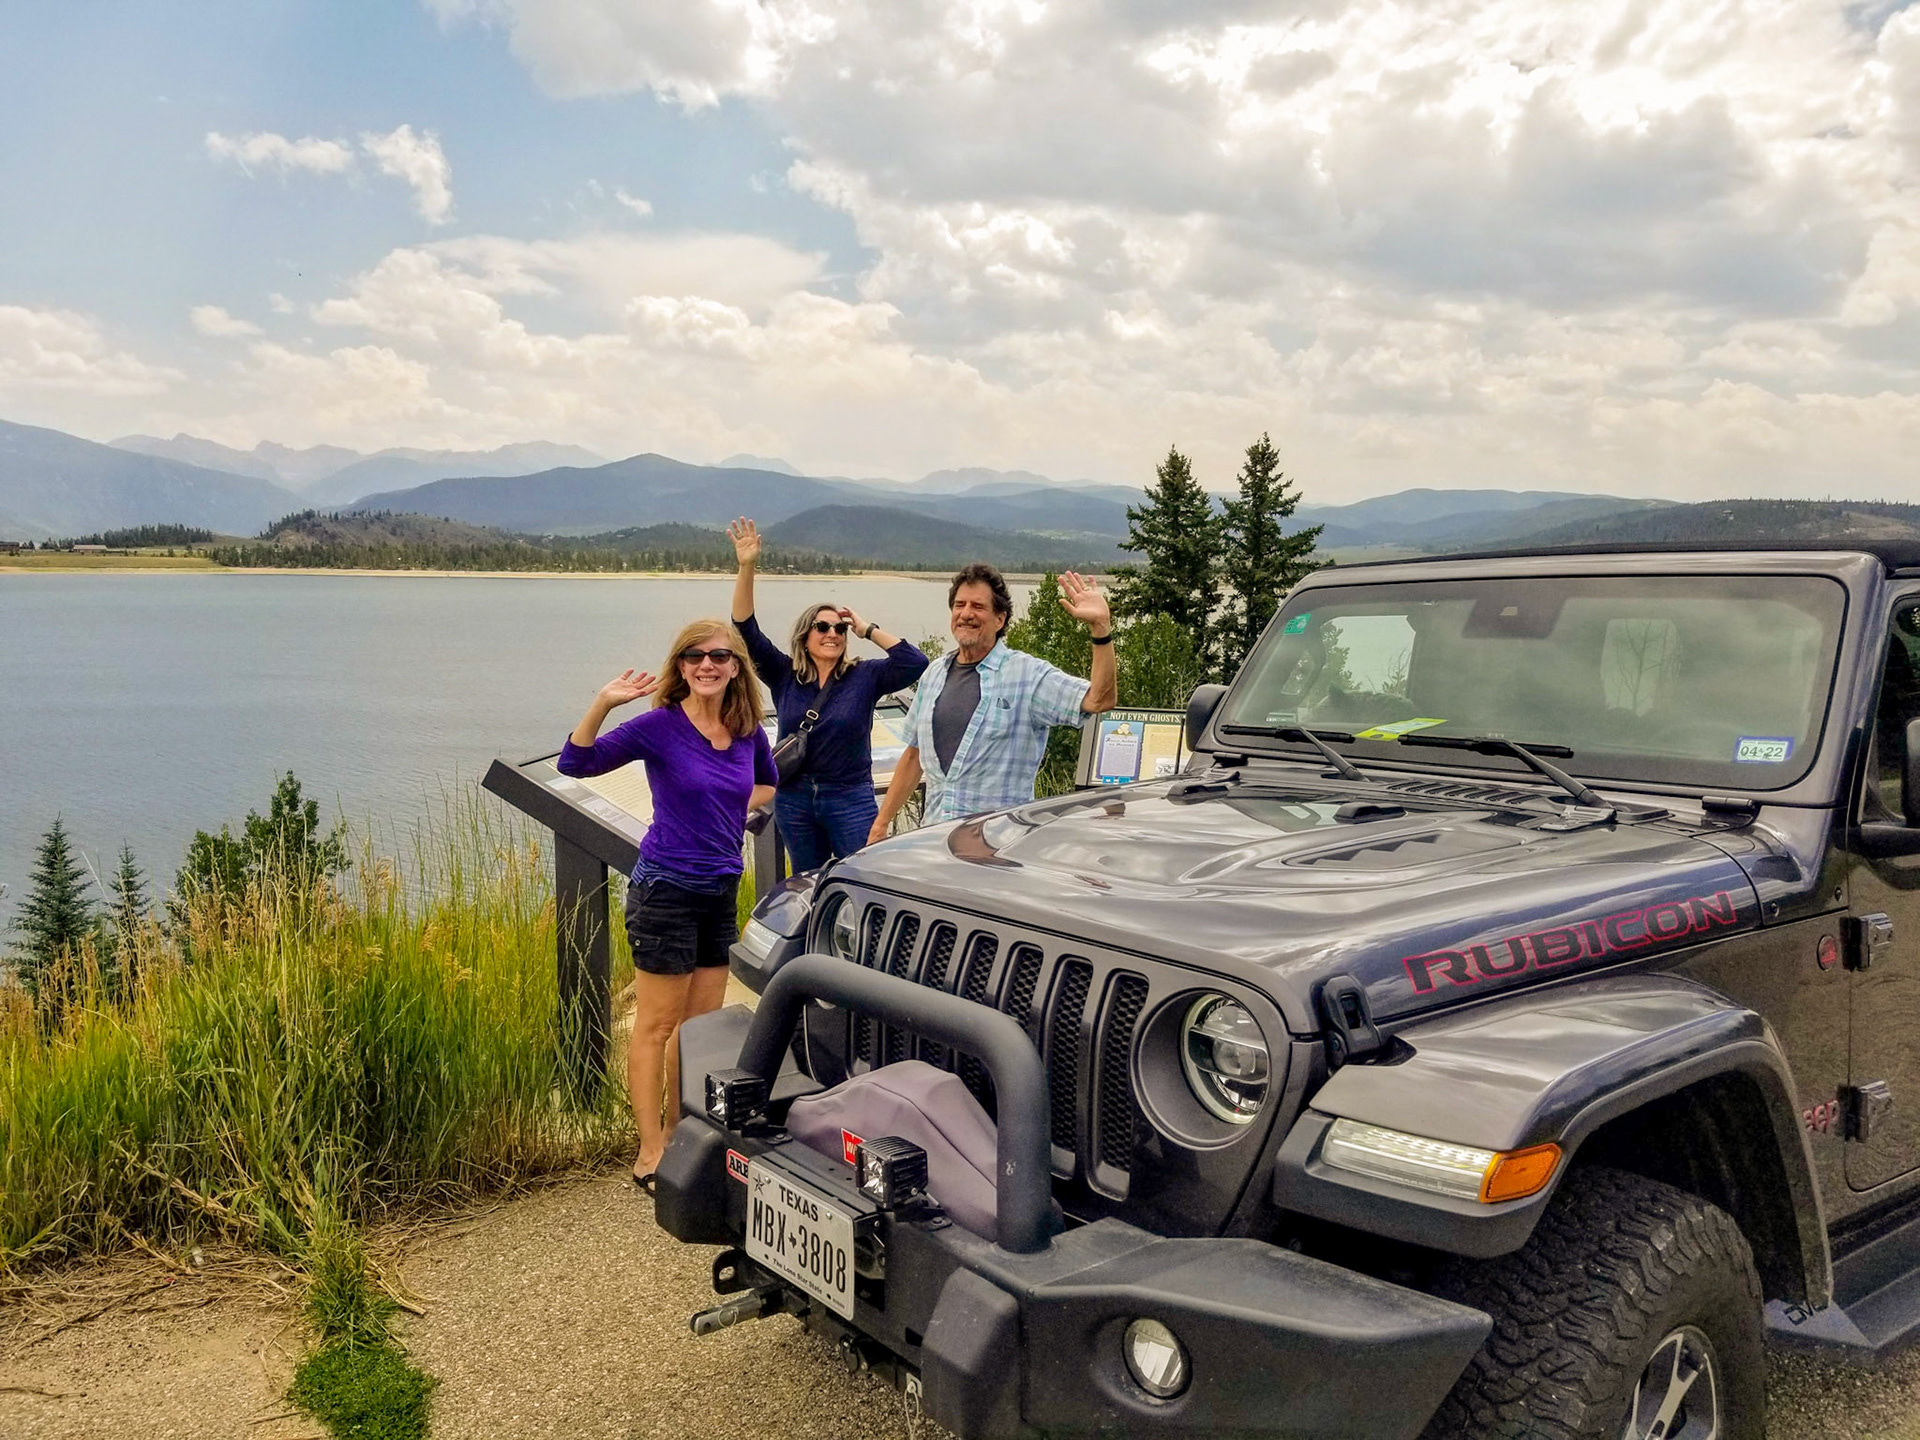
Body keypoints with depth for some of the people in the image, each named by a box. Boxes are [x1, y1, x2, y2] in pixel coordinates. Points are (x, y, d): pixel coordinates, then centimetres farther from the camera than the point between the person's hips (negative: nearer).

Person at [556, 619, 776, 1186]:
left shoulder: (748, 731, 4)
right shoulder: (660, 725, -10)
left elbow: (767, 781, 26)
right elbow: (574, 763, -17)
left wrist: (736, 810, 9)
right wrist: (603, 704, -29)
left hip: (721, 892, 6)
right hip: (666, 889, -6)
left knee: (702, 1024, 13)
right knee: (656, 1026, 1)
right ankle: (650, 1154, 9)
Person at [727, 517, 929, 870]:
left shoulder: (864, 677, -1)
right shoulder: (784, 675, 3)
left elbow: (914, 662, -12)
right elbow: (747, 631, -5)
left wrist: (868, 629, -7)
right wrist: (746, 568, -15)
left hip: (851, 800, -2)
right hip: (794, 801, 2)